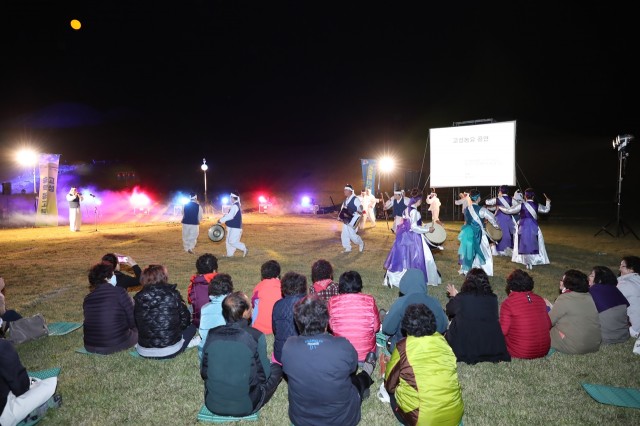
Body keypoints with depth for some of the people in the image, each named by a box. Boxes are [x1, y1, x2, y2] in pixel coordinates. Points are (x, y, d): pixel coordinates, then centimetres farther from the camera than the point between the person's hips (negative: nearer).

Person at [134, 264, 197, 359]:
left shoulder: (139, 298, -9)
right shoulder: (173, 295, -14)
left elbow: (135, 324, 4)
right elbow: (185, 319, -3)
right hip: (171, 351, -3)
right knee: (191, 327, 23)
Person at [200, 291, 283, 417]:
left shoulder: (212, 334, -7)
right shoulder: (256, 336, -17)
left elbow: (204, 371, 3)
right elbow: (263, 374, -6)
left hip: (213, 404, 3)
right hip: (245, 406, -3)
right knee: (276, 368, 15)